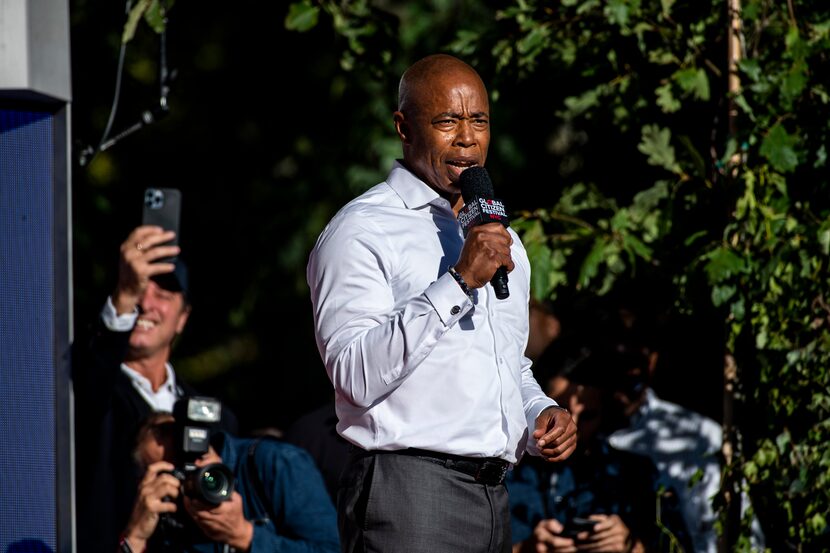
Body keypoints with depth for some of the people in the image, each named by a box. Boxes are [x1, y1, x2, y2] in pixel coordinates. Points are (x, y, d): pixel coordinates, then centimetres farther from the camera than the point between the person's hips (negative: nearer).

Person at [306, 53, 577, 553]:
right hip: (410, 492, -7)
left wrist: (541, 414, 8)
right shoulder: (361, 230, -6)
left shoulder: (501, 239, 20)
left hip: (494, 494, 7)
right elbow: (355, 376, -19)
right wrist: (458, 282, -21)